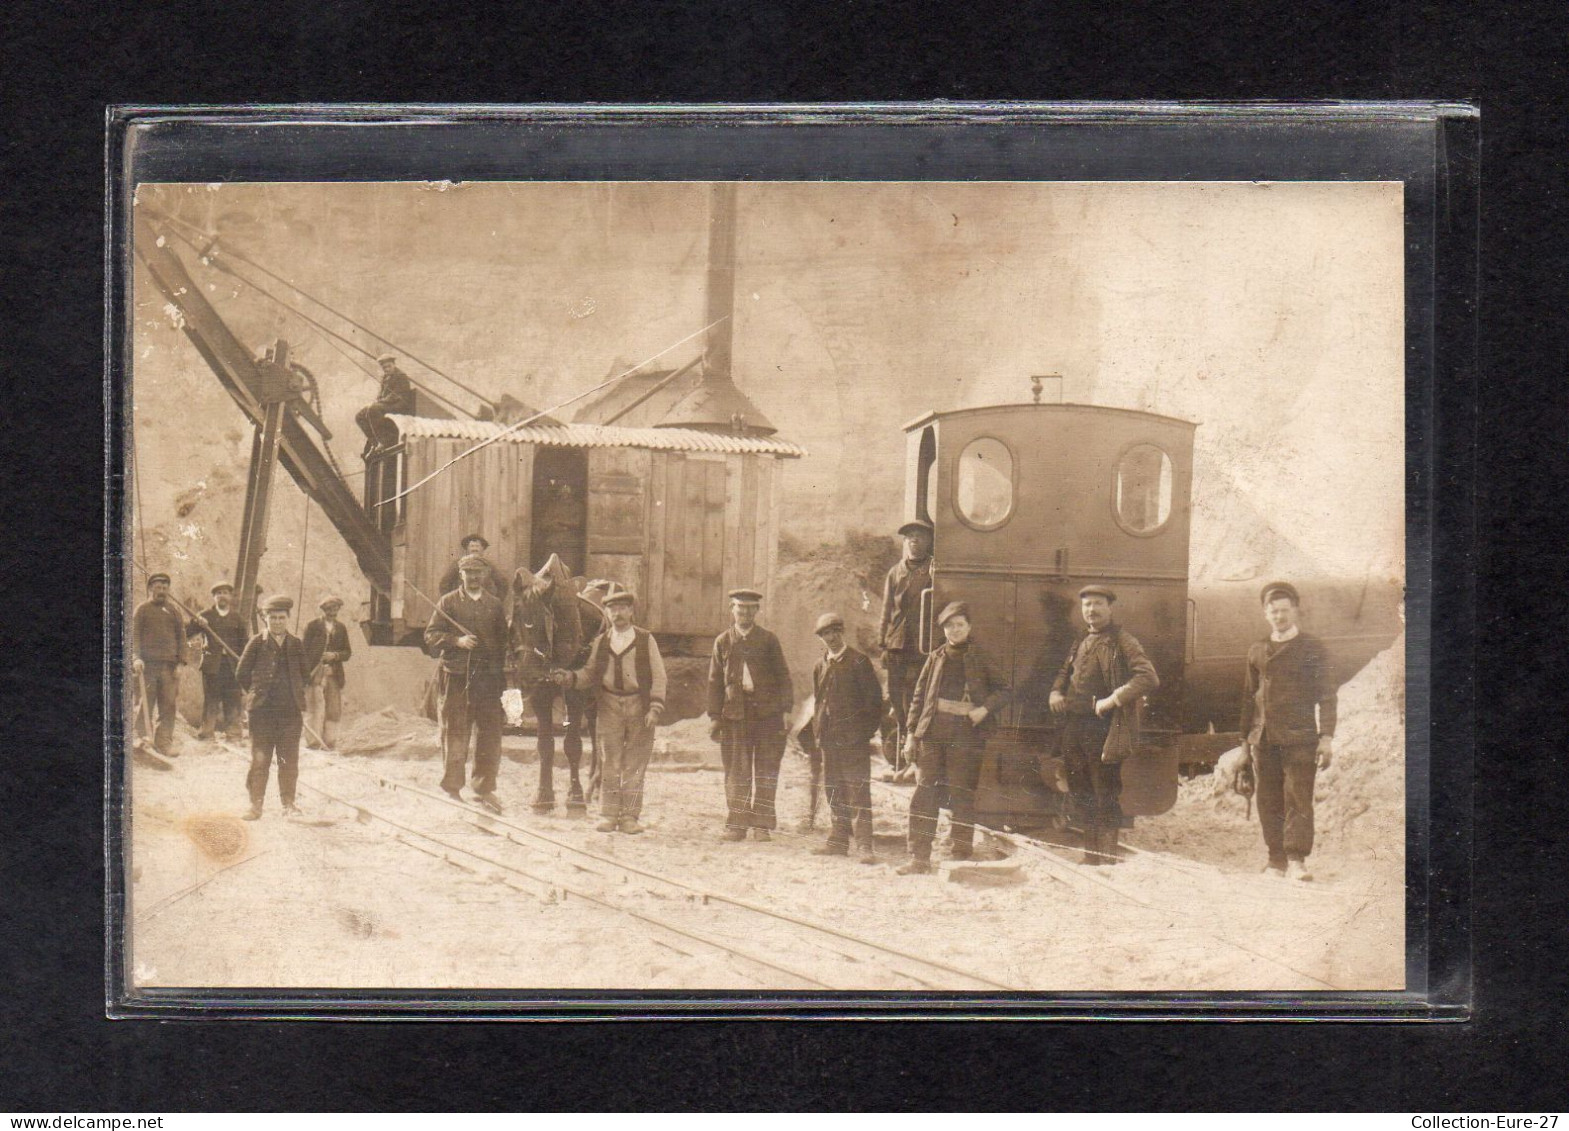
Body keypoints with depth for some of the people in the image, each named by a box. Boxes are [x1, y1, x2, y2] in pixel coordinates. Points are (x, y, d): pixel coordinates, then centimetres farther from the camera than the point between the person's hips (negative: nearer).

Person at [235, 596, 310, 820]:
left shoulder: (296, 645, 10)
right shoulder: (257, 643, 2)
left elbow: (304, 675, 19)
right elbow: (242, 674, 6)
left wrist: (301, 705, 13)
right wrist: (258, 692, 8)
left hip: (290, 711, 2)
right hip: (263, 710, -2)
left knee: (289, 759, 4)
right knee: (260, 758, -2)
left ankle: (288, 803, 11)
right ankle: (256, 805, 2)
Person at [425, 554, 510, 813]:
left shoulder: (495, 604, 14)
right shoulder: (448, 602, 7)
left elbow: (503, 640, 14)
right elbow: (430, 635, 3)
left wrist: (503, 675, 7)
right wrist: (457, 641, -13)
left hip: (488, 675, 2)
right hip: (456, 675, -2)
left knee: (490, 735, 0)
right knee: (454, 733, 1)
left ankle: (485, 789, 8)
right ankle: (452, 788, 9)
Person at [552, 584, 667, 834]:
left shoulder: (646, 640, 3)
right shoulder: (601, 642, 10)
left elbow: (658, 676, 1)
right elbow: (590, 673, 12)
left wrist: (655, 708, -8)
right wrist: (568, 678, -7)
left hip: (639, 706, -2)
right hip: (609, 706, 2)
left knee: (634, 765, 0)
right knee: (609, 763, 1)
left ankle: (629, 816, 5)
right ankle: (608, 815, 6)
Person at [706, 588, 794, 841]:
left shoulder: (768, 640, 7)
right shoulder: (723, 642, 9)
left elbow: (782, 676, 7)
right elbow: (715, 681, 10)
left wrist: (786, 710, -2)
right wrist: (715, 716, 4)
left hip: (768, 713, -1)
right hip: (734, 714, 1)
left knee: (766, 772, 1)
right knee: (736, 773, 2)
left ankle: (762, 824, 7)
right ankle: (736, 824, 8)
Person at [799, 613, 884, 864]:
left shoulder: (858, 662, -2)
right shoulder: (820, 667, 16)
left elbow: (873, 699, -3)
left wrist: (865, 730, -9)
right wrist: (814, 735, 14)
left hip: (854, 739, -6)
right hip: (828, 738, 6)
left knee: (857, 790, -9)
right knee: (834, 791, 9)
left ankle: (864, 844, -11)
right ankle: (838, 840, 16)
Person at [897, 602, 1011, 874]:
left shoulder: (981, 657, 6)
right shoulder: (936, 658, 14)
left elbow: (1003, 690, 8)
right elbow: (919, 696, 15)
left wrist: (985, 708, -11)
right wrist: (911, 734, 9)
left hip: (966, 734, -3)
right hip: (932, 733, 3)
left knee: (962, 796, 0)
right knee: (924, 793, -2)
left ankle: (960, 856, 7)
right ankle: (919, 858, 1)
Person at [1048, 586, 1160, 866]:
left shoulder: (1122, 641, -5)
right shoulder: (1081, 643, 18)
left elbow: (1148, 678, -17)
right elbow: (1064, 674, 33)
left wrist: (1113, 700, -23)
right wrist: (1056, 693, 11)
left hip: (1103, 727, -8)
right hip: (1073, 726, 8)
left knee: (1106, 795, -3)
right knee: (1079, 793, 12)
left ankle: (1107, 856, 2)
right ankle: (1090, 853, 22)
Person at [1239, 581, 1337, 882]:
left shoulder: (1312, 648, 4)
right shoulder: (1257, 651, 16)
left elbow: (1326, 694, 0)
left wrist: (1327, 737, -9)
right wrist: (1245, 737, 19)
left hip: (1299, 736, -4)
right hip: (1264, 739, 4)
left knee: (1298, 799, -8)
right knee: (1268, 801, 3)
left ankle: (1296, 860, -8)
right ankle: (1276, 858, 10)